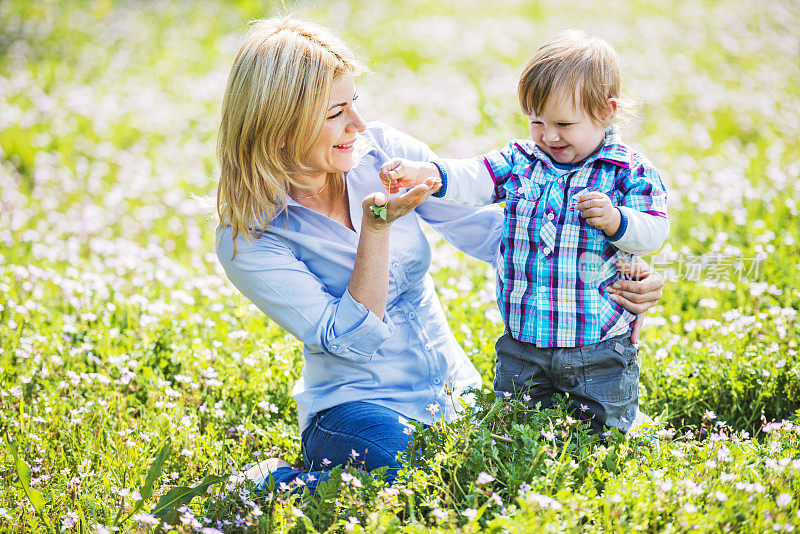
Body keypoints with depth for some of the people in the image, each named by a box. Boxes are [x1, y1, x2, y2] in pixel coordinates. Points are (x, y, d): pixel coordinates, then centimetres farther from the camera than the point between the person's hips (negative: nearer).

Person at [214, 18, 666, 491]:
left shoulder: (382, 151, -4)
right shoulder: (246, 240, -14)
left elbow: (491, 231, 1)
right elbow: (350, 340, -17)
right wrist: (377, 226, -27)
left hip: (454, 390, 6)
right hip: (354, 407, -6)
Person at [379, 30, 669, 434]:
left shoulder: (630, 171, -6)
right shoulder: (521, 161, 4)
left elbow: (654, 232, -11)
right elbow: (474, 180, -6)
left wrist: (614, 220, -30)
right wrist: (424, 173, -24)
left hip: (598, 350, -3)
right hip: (523, 345, 3)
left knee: (603, 432, 7)